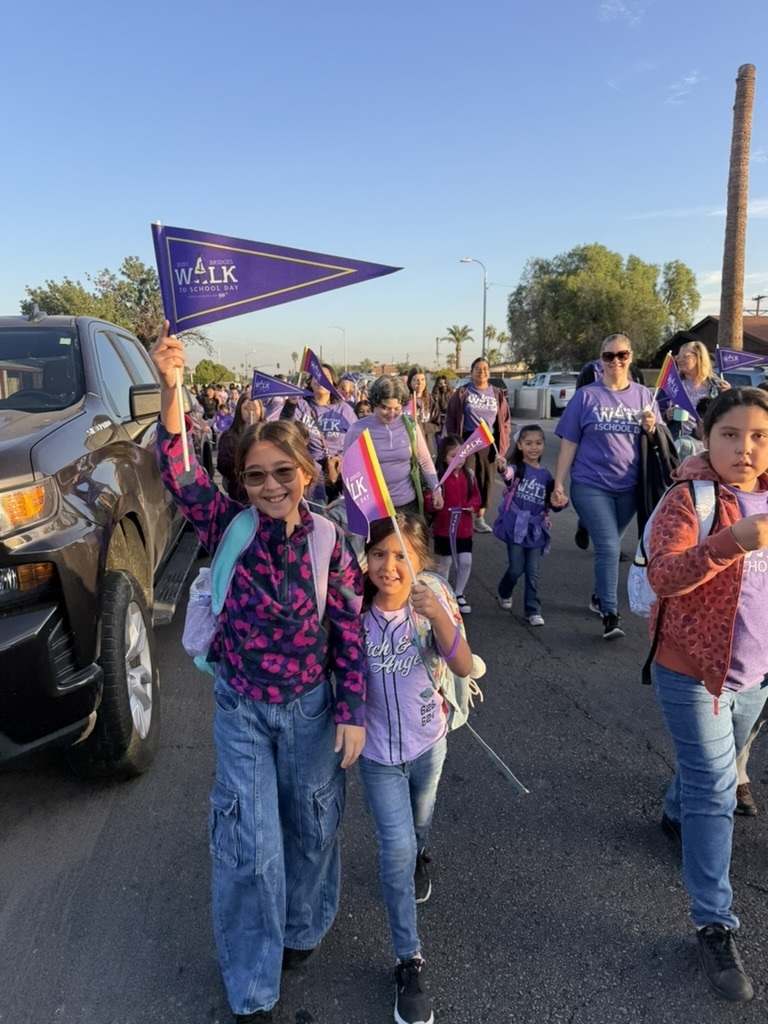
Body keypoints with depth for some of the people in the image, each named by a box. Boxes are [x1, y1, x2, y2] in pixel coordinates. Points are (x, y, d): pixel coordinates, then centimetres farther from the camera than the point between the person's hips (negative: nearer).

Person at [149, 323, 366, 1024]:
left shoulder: (331, 544, -13)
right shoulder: (228, 527, -12)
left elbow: (350, 635, -7)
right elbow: (178, 469, -24)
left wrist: (353, 713, -6)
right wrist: (170, 386, -35)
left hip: (311, 708, 1)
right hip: (240, 708, 0)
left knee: (312, 828, 19)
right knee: (250, 844, 5)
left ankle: (301, 927, 51)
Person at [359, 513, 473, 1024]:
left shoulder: (435, 598, -20)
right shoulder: (355, 608, -19)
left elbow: (464, 666, -30)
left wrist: (438, 615, -45)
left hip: (429, 741, 2)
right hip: (378, 751, -1)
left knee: (417, 825, 27)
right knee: (396, 851, -2)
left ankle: (418, 858, 61)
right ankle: (411, 962, 16)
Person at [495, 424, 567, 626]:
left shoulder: (546, 475, 5)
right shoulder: (517, 467, -7)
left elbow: (552, 504, 14)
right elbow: (509, 474, -34)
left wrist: (561, 503, -10)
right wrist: (502, 468, -57)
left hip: (536, 529, 3)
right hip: (516, 525, -3)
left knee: (532, 572, 4)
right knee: (516, 568, 1)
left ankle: (533, 611, 13)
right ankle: (504, 593, 32)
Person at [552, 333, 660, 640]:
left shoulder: (644, 395, 6)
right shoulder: (586, 396, -3)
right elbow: (569, 443, -3)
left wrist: (652, 429, -11)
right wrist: (559, 484, -7)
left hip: (629, 487, 3)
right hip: (590, 485, -3)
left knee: (609, 545, 16)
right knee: (609, 547, -11)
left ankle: (599, 597, 34)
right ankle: (610, 614, -4)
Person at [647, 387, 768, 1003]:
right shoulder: (689, 498, -18)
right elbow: (663, 576, -32)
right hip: (693, 671, -6)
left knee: (712, 773, 26)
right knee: (715, 792, 0)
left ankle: (678, 814, 55)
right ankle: (715, 926, 14)